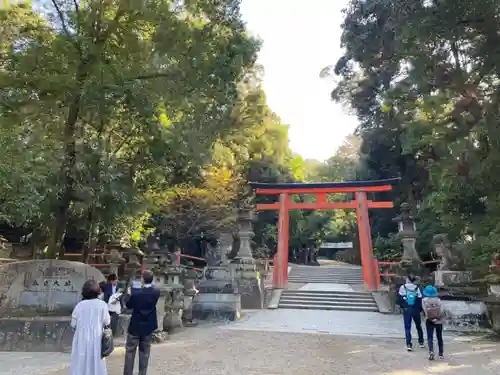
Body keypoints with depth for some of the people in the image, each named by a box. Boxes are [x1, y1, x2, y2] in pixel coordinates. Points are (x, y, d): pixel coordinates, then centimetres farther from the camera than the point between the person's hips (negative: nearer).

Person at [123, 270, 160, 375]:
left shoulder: (136, 293, -22)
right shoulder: (156, 293, -13)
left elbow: (128, 305, -4)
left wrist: (129, 294, 11)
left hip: (135, 326, -3)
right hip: (148, 327, 3)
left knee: (130, 351, 11)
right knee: (145, 352, 15)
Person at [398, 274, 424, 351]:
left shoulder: (403, 287, -6)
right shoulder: (417, 288, -4)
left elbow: (400, 298, -3)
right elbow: (420, 300, -2)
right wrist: (420, 309, 8)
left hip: (406, 310, -2)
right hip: (416, 310, 2)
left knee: (407, 327, 2)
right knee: (418, 326, 21)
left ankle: (409, 345, -6)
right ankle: (421, 342, 32)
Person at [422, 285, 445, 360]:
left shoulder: (424, 300, -5)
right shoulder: (438, 300, -3)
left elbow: (425, 311, -13)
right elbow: (442, 310, -12)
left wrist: (430, 318, -4)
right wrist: (438, 317, -3)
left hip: (429, 321, -2)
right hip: (439, 321, 2)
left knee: (430, 337, 0)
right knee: (439, 337, 17)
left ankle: (431, 351, -22)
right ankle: (441, 354, 22)